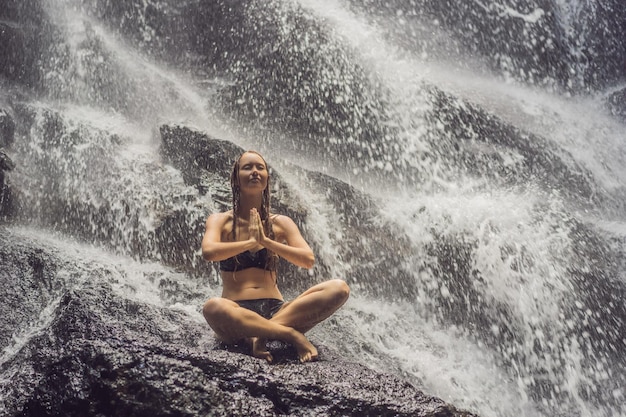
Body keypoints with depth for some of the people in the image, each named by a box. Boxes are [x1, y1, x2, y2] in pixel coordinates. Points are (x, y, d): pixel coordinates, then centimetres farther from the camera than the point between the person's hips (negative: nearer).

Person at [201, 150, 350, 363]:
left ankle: (261, 334, -25)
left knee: (338, 288, -20)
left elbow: (308, 260, -2)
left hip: (276, 310, 3)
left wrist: (266, 241, -10)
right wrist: (252, 241, -7)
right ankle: (293, 334, -25)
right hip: (237, 312, -3)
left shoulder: (281, 223, 14)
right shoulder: (221, 221, 8)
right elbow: (209, 251, -14)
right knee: (213, 307, -40)